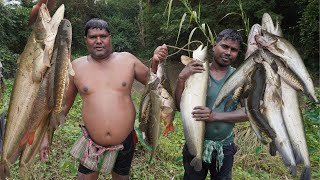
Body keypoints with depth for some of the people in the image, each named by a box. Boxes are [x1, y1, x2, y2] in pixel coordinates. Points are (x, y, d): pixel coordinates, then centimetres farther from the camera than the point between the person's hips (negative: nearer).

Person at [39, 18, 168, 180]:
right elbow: (63, 104, 5)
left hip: (125, 142, 1)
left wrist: (155, 62, -13)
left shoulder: (127, 60, -5)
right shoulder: (76, 66, -3)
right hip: (92, 144, 0)